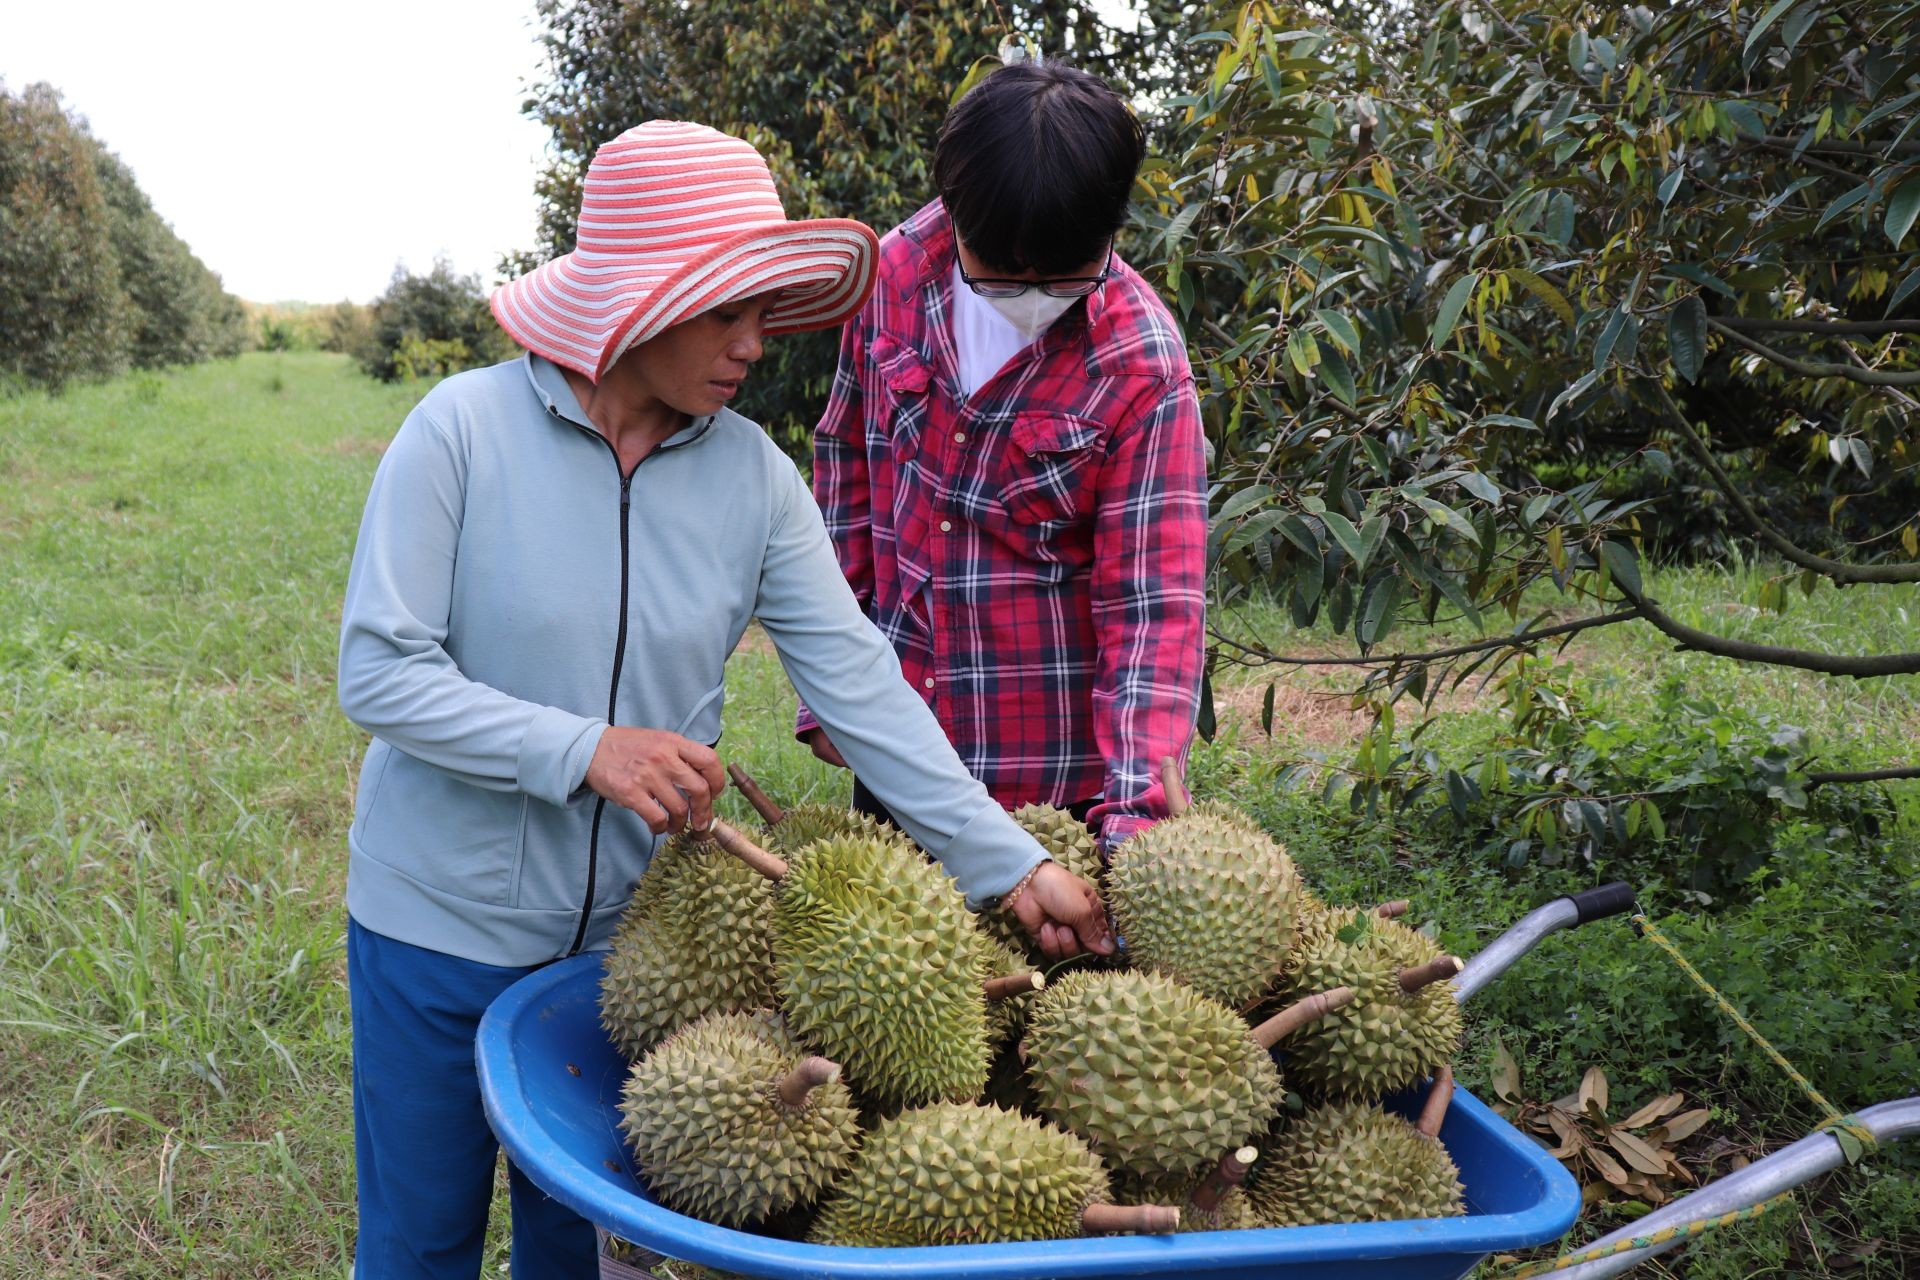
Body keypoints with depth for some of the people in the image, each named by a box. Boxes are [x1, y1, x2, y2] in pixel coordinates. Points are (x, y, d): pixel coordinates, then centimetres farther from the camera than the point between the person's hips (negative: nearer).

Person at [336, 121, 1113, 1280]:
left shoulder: (753, 474, -6)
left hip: (635, 931, 3)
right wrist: (590, 752, -26)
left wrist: (1010, 861, -13)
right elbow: (378, 672, -16)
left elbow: (857, 679, -8)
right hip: (443, 924, -2)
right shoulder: (467, 428, -15)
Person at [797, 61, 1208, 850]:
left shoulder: (1140, 368, -17)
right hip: (893, 743, 4)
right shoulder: (895, 272, -7)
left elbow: (1156, 601, -21)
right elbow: (845, 460, 5)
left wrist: (1135, 811, -32)